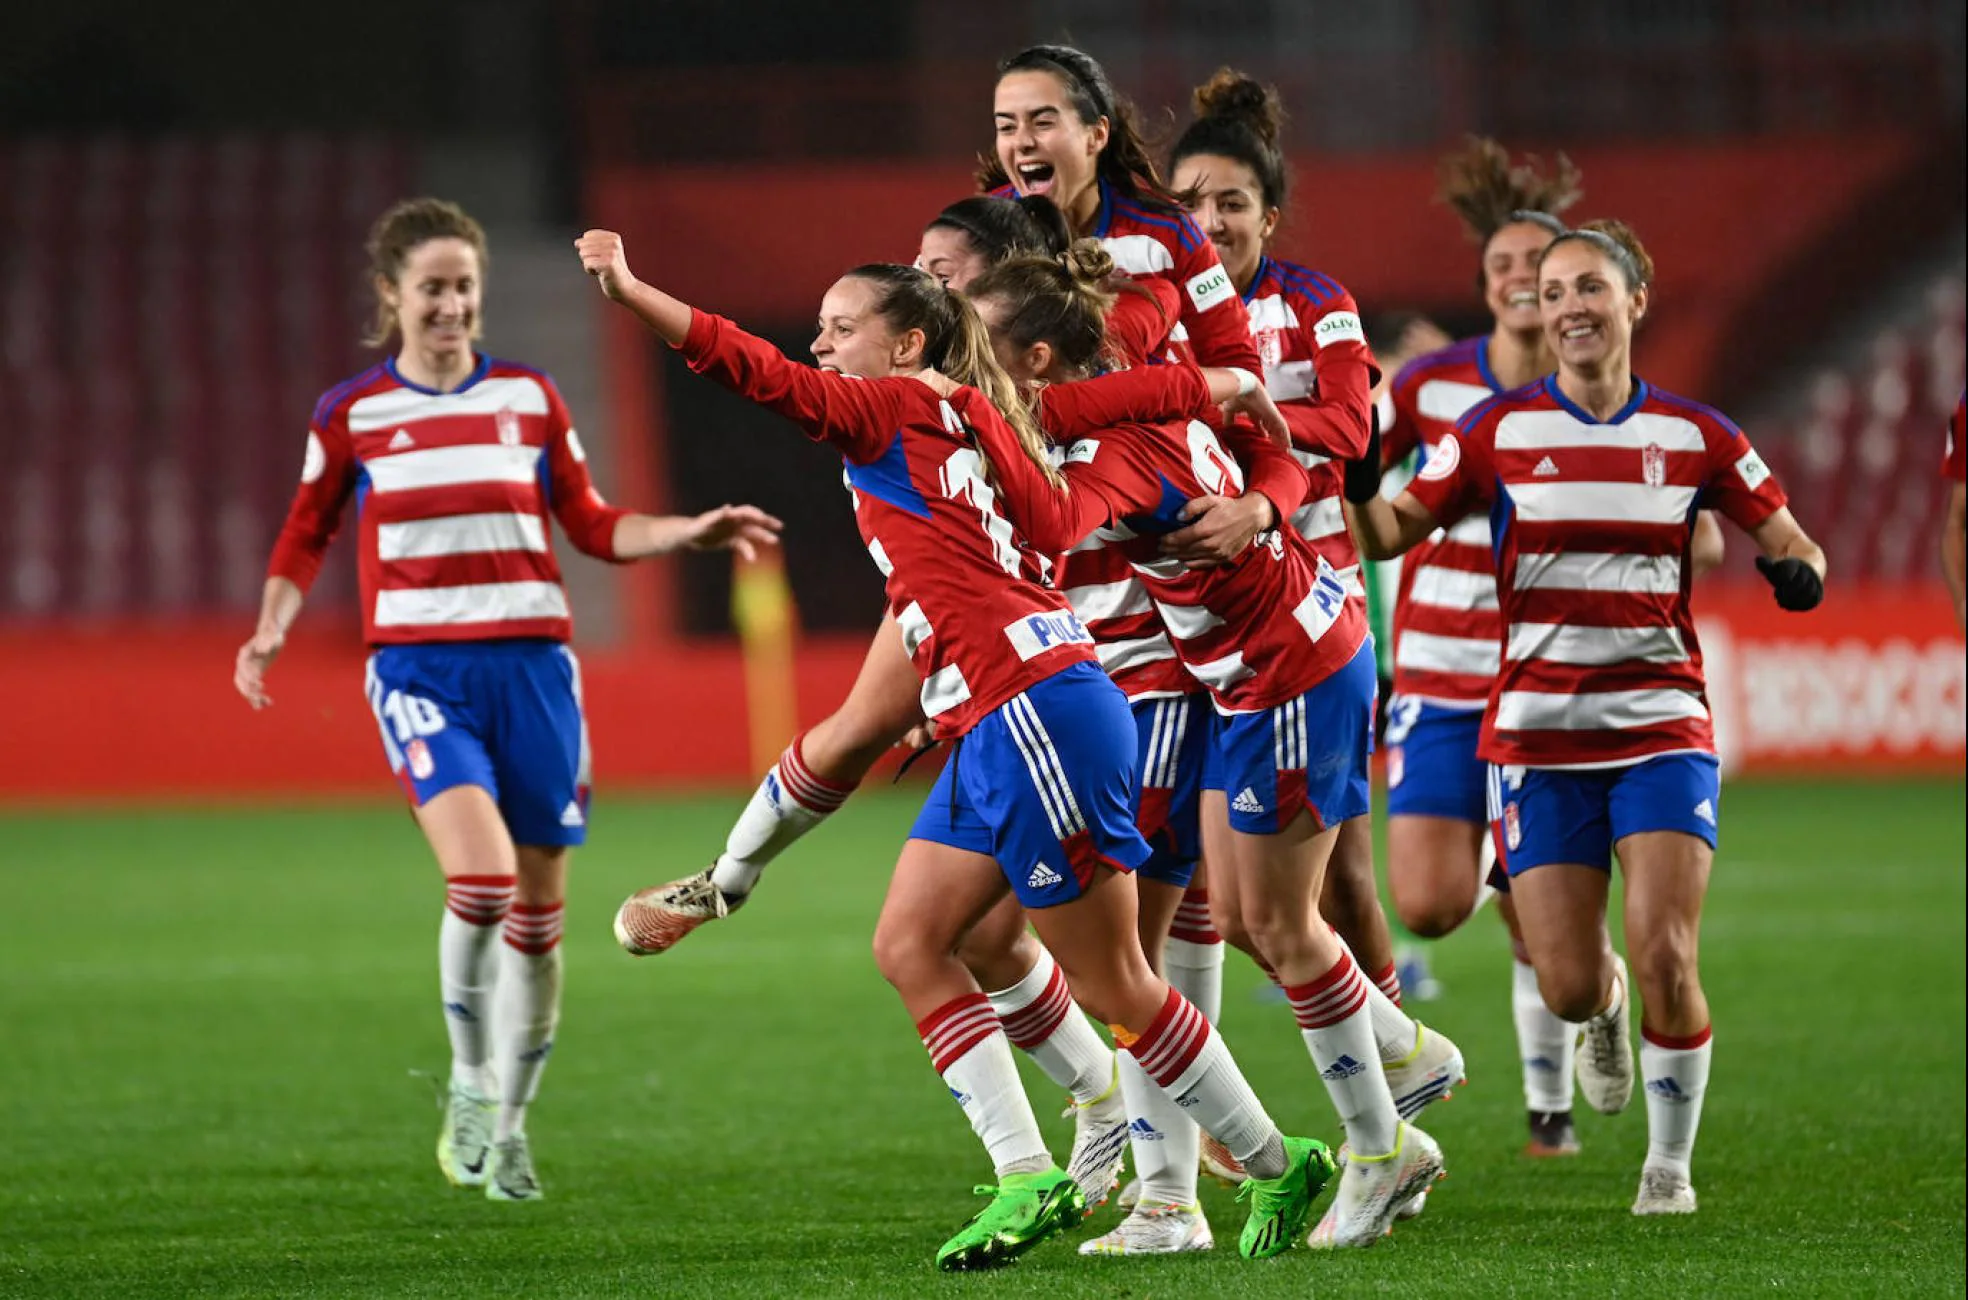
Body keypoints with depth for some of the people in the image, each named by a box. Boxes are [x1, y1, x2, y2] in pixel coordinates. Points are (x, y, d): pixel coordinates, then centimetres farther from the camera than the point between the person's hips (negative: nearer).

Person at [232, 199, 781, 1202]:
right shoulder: (351, 415, 4)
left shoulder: (530, 398, 8)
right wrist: (272, 629, -3)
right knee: (482, 874, -24)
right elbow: (306, 535, 13)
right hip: (419, 665, -3)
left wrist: (691, 532, 1)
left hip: (531, 663, 3)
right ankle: (468, 1083, -3)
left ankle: (509, 1124, 19)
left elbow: (594, 527, 15)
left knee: (538, 910, 3)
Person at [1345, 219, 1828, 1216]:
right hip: (1538, 735, 0)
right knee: (1566, 988, -5)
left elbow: (1788, 541, 12)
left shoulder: (1694, 437, 2)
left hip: (1660, 729, 0)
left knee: (1664, 959, -14)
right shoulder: (1499, 431, 0)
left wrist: (1796, 571, -12)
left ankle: (1671, 1162, 9)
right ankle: (1603, 1004, 35)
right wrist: (1356, 488, -18)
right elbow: (1393, 533, 4)